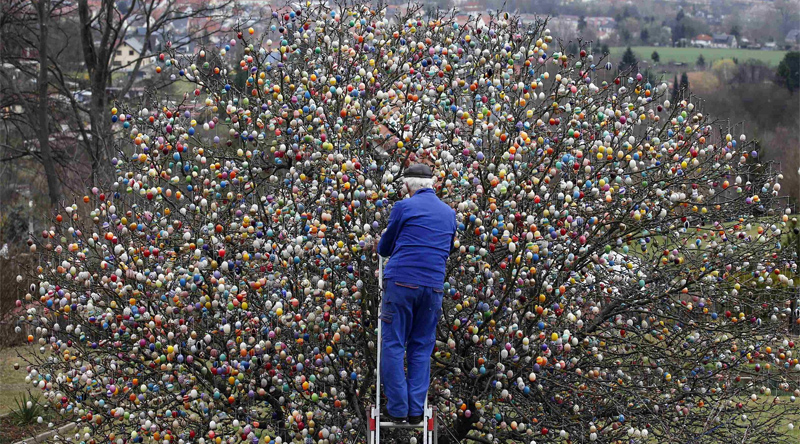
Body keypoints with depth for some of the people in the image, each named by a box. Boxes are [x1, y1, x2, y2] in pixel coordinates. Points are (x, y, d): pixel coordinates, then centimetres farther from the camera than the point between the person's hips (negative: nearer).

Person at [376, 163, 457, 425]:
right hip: (433, 286, 4)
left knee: (394, 345, 2)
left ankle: (398, 409, 0)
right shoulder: (449, 213, 14)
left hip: (401, 283, -4)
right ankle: (416, 410, 6)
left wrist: (383, 246, 32)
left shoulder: (404, 207, -1)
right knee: (422, 348, 11)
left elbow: (384, 248, 9)